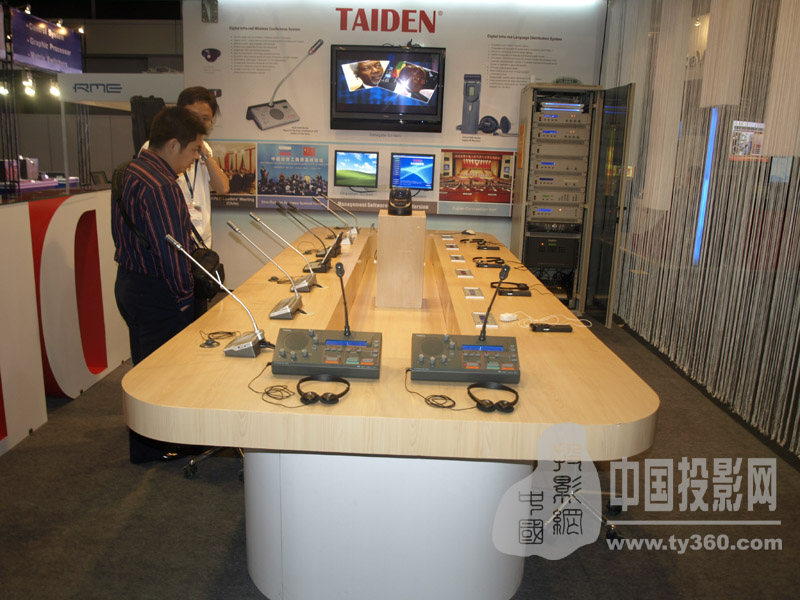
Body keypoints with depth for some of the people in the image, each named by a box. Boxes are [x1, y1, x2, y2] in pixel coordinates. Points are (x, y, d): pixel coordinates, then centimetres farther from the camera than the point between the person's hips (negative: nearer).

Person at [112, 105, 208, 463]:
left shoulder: (128, 174, 10)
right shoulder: (159, 186, -23)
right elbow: (170, 250, -24)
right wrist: (185, 295, -12)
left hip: (130, 282, 11)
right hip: (157, 294, -11)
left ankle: (146, 442, 39)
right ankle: (152, 448, 20)